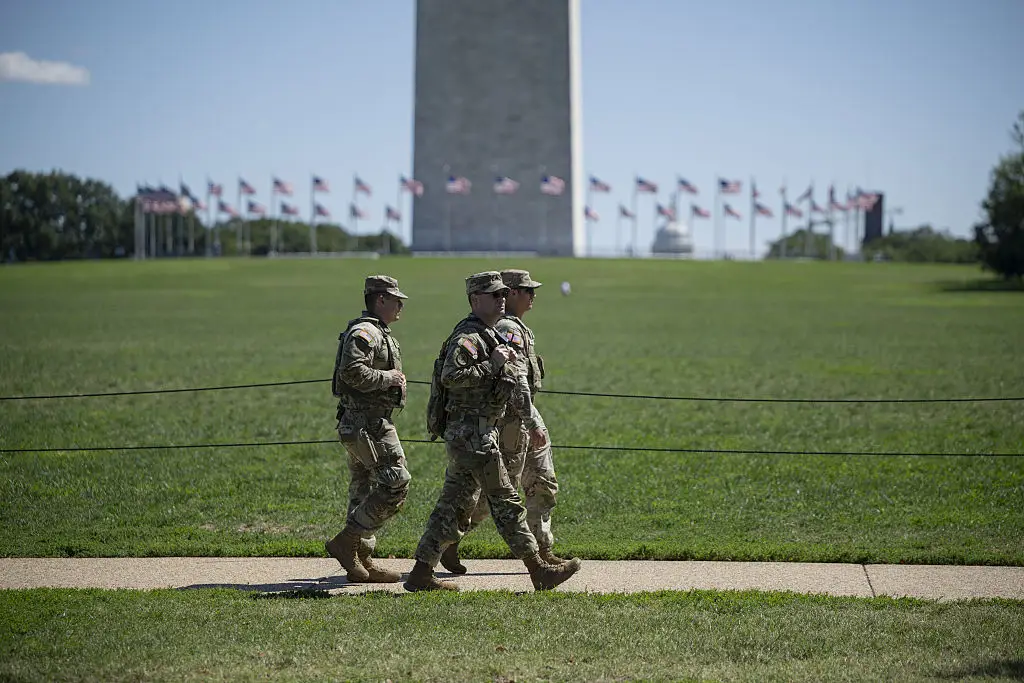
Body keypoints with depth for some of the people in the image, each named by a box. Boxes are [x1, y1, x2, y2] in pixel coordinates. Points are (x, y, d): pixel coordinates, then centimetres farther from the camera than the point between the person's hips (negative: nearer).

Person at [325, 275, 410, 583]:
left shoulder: (378, 333, 20)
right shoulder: (365, 332, -14)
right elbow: (352, 371, -27)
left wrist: (390, 379, 12)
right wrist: (388, 378, -18)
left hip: (360, 424, 11)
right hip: (369, 422, -11)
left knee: (364, 489, 11)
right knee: (396, 482, -12)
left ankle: (361, 562, 14)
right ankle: (346, 541, -10)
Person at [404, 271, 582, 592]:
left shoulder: (488, 335, 20)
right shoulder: (468, 336, -14)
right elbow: (450, 376, -27)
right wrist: (492, 365, -22)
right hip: (471, 432, -10)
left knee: (454, 503, 10)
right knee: (505, 501, -6)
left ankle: (421, 573, 12)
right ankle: (539, 571, -2)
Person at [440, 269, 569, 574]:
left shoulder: (514, 326, 16)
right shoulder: (507, 329, -17)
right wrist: (533, 424, -27)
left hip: (527, 415, 11)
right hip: (512, 419, -11)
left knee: (543, 485, 10)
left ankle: (542, 551, 14)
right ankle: (448, 540, 3)